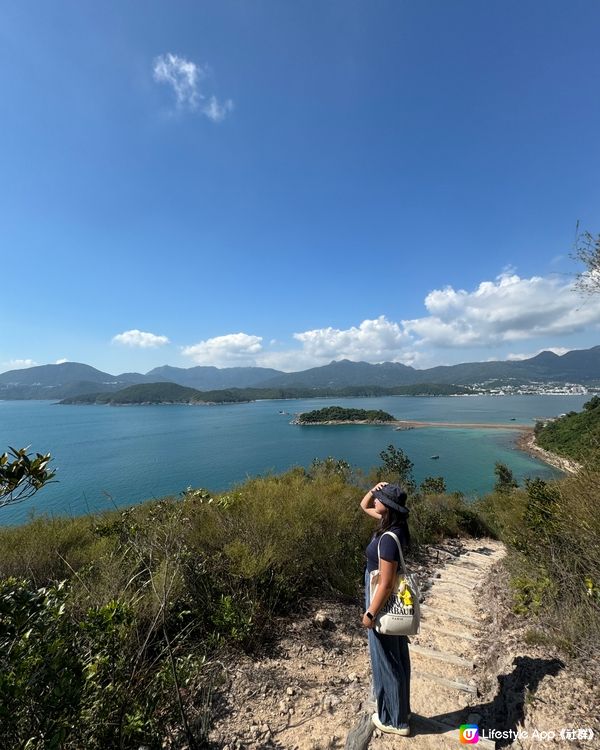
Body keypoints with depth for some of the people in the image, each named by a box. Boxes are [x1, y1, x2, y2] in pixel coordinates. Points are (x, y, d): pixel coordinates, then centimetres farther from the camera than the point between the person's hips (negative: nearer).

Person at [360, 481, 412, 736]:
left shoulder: (388, 539, -32)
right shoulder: (391, 524, -6)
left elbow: (386, 584, -27)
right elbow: (364, 506, 8)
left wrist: (370, 613, -16)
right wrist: (374, 490, -11)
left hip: (384, 606, -9)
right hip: (395, 605, 9)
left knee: (386, 662, 14)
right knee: (397, 658, 26)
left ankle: (394, 720, 36)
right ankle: (400, 709, 47)